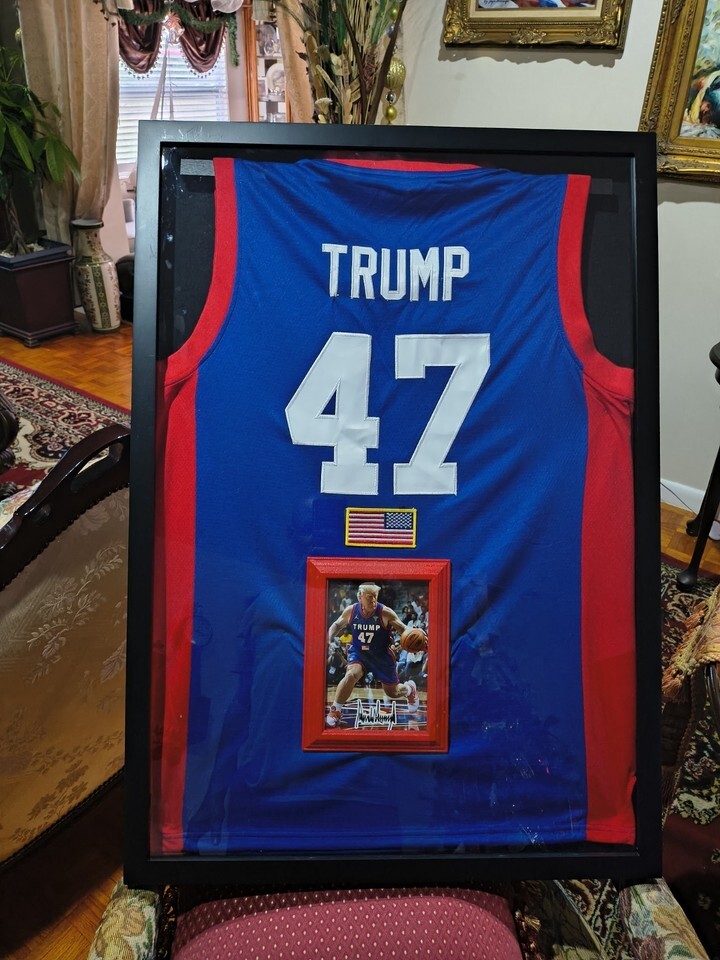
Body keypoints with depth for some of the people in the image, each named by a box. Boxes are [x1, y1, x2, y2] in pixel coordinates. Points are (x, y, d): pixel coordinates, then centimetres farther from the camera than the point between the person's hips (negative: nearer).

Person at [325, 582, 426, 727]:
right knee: (351, 674, -30)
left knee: (392, 692, 12)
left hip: (382, 655, -1)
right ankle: (335, 711, -13)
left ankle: (409, 689, 49)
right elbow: (337, 625, 5)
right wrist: (328, 640, -10)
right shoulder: (350, 611, -13)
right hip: (358, 653, 1)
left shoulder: (385, 613, -23)